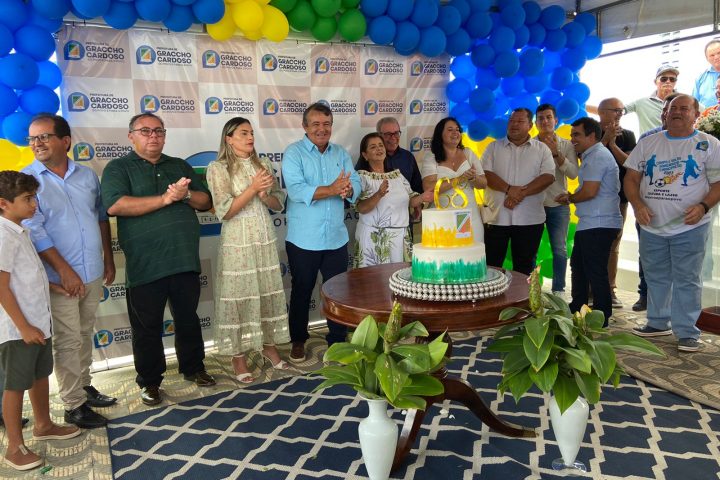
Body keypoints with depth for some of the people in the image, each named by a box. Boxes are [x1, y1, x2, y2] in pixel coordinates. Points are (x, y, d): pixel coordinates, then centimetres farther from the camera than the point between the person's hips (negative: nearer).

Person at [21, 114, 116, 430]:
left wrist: (109, 260, 13)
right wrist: (64, 270, -17)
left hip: (93, 273, 5)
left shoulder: (87, 176, 7)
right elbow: (34, 231, -13)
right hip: (60, 278, -5)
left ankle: (83, 385, 33)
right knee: (67, 341, 2)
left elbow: (102, 218, 14)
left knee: (85, 334, 17)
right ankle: (74, 406, 12)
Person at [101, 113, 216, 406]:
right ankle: (149, 381, 24)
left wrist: (186, 194, -12)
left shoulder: (180, 166, 15)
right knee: (148, 326, 8)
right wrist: (165, 198, -18)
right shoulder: (118, 168, 1)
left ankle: (193, 367, 33)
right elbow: (115, 205, -17)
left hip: (185, 260, 4)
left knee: (188, 318, 16)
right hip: (145, 265, -4)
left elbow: (206, 201, 10)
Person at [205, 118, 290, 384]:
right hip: (238, 241, -5)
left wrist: (265, 195, -11)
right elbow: (224, 211, -13)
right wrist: (252, 188, -18)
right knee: (239, 296, 0)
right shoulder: (218, 168, -5)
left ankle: (269, 344, 26)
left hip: (265, 238, 5)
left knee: (268, 292, 10)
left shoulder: (263, 165, 9)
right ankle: (239, 357, 12)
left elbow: (279, 204, 9)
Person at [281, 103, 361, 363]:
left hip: (336, 238, 4)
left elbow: (356, 185, 0)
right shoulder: (293, 153, -7)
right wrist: (332, 189, -30)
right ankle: (298, 340, 29)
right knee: (302, 292, 12)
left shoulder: (341, 153, 9)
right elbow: (296, 190, -21)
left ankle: (338, 339, 29)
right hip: (304, 240, -4)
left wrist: (347, 189, -24)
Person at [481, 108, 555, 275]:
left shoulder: (542, 149, 7)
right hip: (497, 217, 0)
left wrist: (522, 193, -17)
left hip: (530, 219, 0)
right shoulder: (494, 147, 9)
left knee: (524, 267, 9)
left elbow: (548, 176, -6)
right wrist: (509, 189, -18)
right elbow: (485, 173, -4)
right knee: (491, 266, 5)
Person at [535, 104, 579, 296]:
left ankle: (558, 289, 15)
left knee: (559, 250, 4)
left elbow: (574, 173, -9)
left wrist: (556, 153, -17)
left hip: (558, 205, 1)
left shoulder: (567, 145, 4)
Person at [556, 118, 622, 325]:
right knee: (578, 265, 19)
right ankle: (576, 309, 31)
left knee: (595, 272, -4)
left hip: (598, 225, -11)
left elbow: (589, 191, -22)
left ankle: (602, 317, 6)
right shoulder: (592, 155, 19)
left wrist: (569, 198, -5)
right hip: (591, 224, 11)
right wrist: (571, 197, 7)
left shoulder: (597, 156, -14)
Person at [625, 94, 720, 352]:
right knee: (655, 278, 14)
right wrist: (638, 205, -9)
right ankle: (658, 323, 29)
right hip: (651, 226, 3)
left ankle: (687, 332, 9)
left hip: (690, 227, -3)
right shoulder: (648, 143, 8)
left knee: (687, 280, 0)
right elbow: (631, 178, 7)